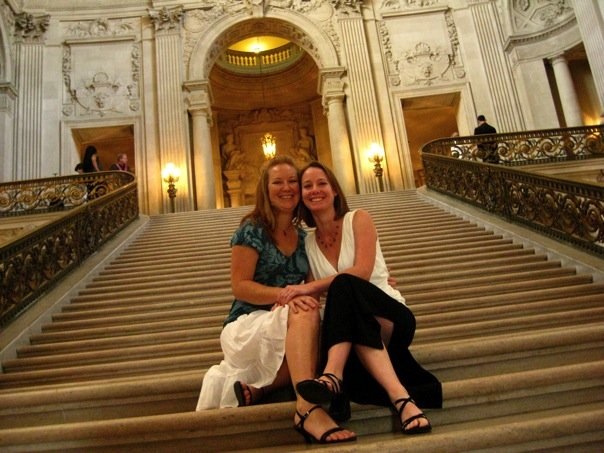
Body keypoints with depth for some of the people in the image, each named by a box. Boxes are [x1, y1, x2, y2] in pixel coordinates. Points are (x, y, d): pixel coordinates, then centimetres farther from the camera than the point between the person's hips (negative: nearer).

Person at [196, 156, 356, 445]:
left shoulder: (303, 236, 13)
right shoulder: (252, 230, -4)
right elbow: (240, 286, -12)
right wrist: (284, 294, -27)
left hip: (288, 330, 6)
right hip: (247, 326, -5)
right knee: (305, 313, -36)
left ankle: (256, 386, -21)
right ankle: (308, 410, -46)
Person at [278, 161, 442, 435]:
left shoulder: (358, 219, 1)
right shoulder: (307, 242, 13)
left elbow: (362, 272, -15)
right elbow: (314, 295, 8)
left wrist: (309, 287, -23)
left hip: (390, 318, -3)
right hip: (351, 328, 4)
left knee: (344, 285, -36)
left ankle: (333, 376, -51)